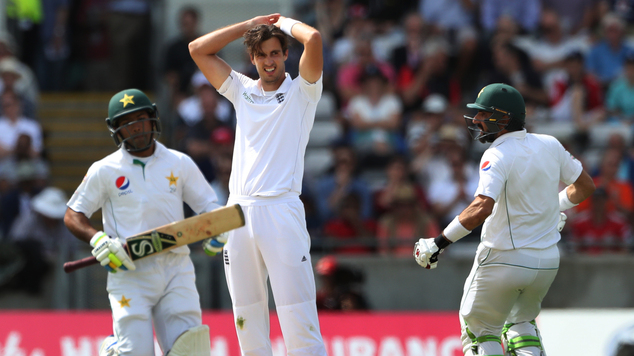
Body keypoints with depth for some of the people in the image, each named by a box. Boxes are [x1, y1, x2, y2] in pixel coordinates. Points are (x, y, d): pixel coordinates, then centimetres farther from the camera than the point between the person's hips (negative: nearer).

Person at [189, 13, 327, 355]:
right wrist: (250, 25, 18)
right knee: (247, 318, 2)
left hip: (282, 209, -5)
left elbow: (314, 39, -9)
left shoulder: (300, 92, 6)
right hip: (238, 212, 5)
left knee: (298, 320, -12)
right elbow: (198, 49, 18)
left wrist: (286, 24, 10)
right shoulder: (243, 91, 19)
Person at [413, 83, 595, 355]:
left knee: (480, 328, 10)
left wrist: (440, 242, -29)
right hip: (548, 261, 6)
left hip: (504, 259, -6)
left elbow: (482, 208, -32)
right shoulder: (550, 146, 2)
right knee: (521, 322, 26)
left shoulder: (498, 156, -18)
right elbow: (586, 186, 13)